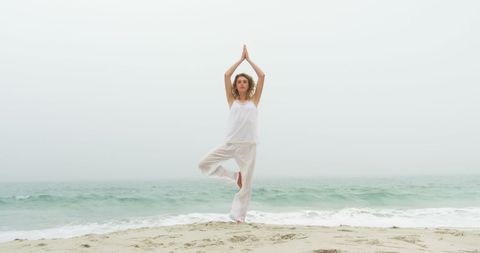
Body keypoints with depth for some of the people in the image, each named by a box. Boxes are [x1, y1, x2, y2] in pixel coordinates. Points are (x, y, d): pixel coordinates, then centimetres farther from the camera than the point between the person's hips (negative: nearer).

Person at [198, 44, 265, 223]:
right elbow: (226, 75, 6)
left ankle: (238, 217, 10)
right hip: (230, 144, 1)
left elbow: (262, 76, 6)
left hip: (248, 145, -1)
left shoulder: (254, 101, 12)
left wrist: (249, 59, 13)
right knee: (204, 164, -9)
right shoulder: (232, 101, 12)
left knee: (246, 184, -1)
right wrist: (241, 59, 12)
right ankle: (235, 176, 8)